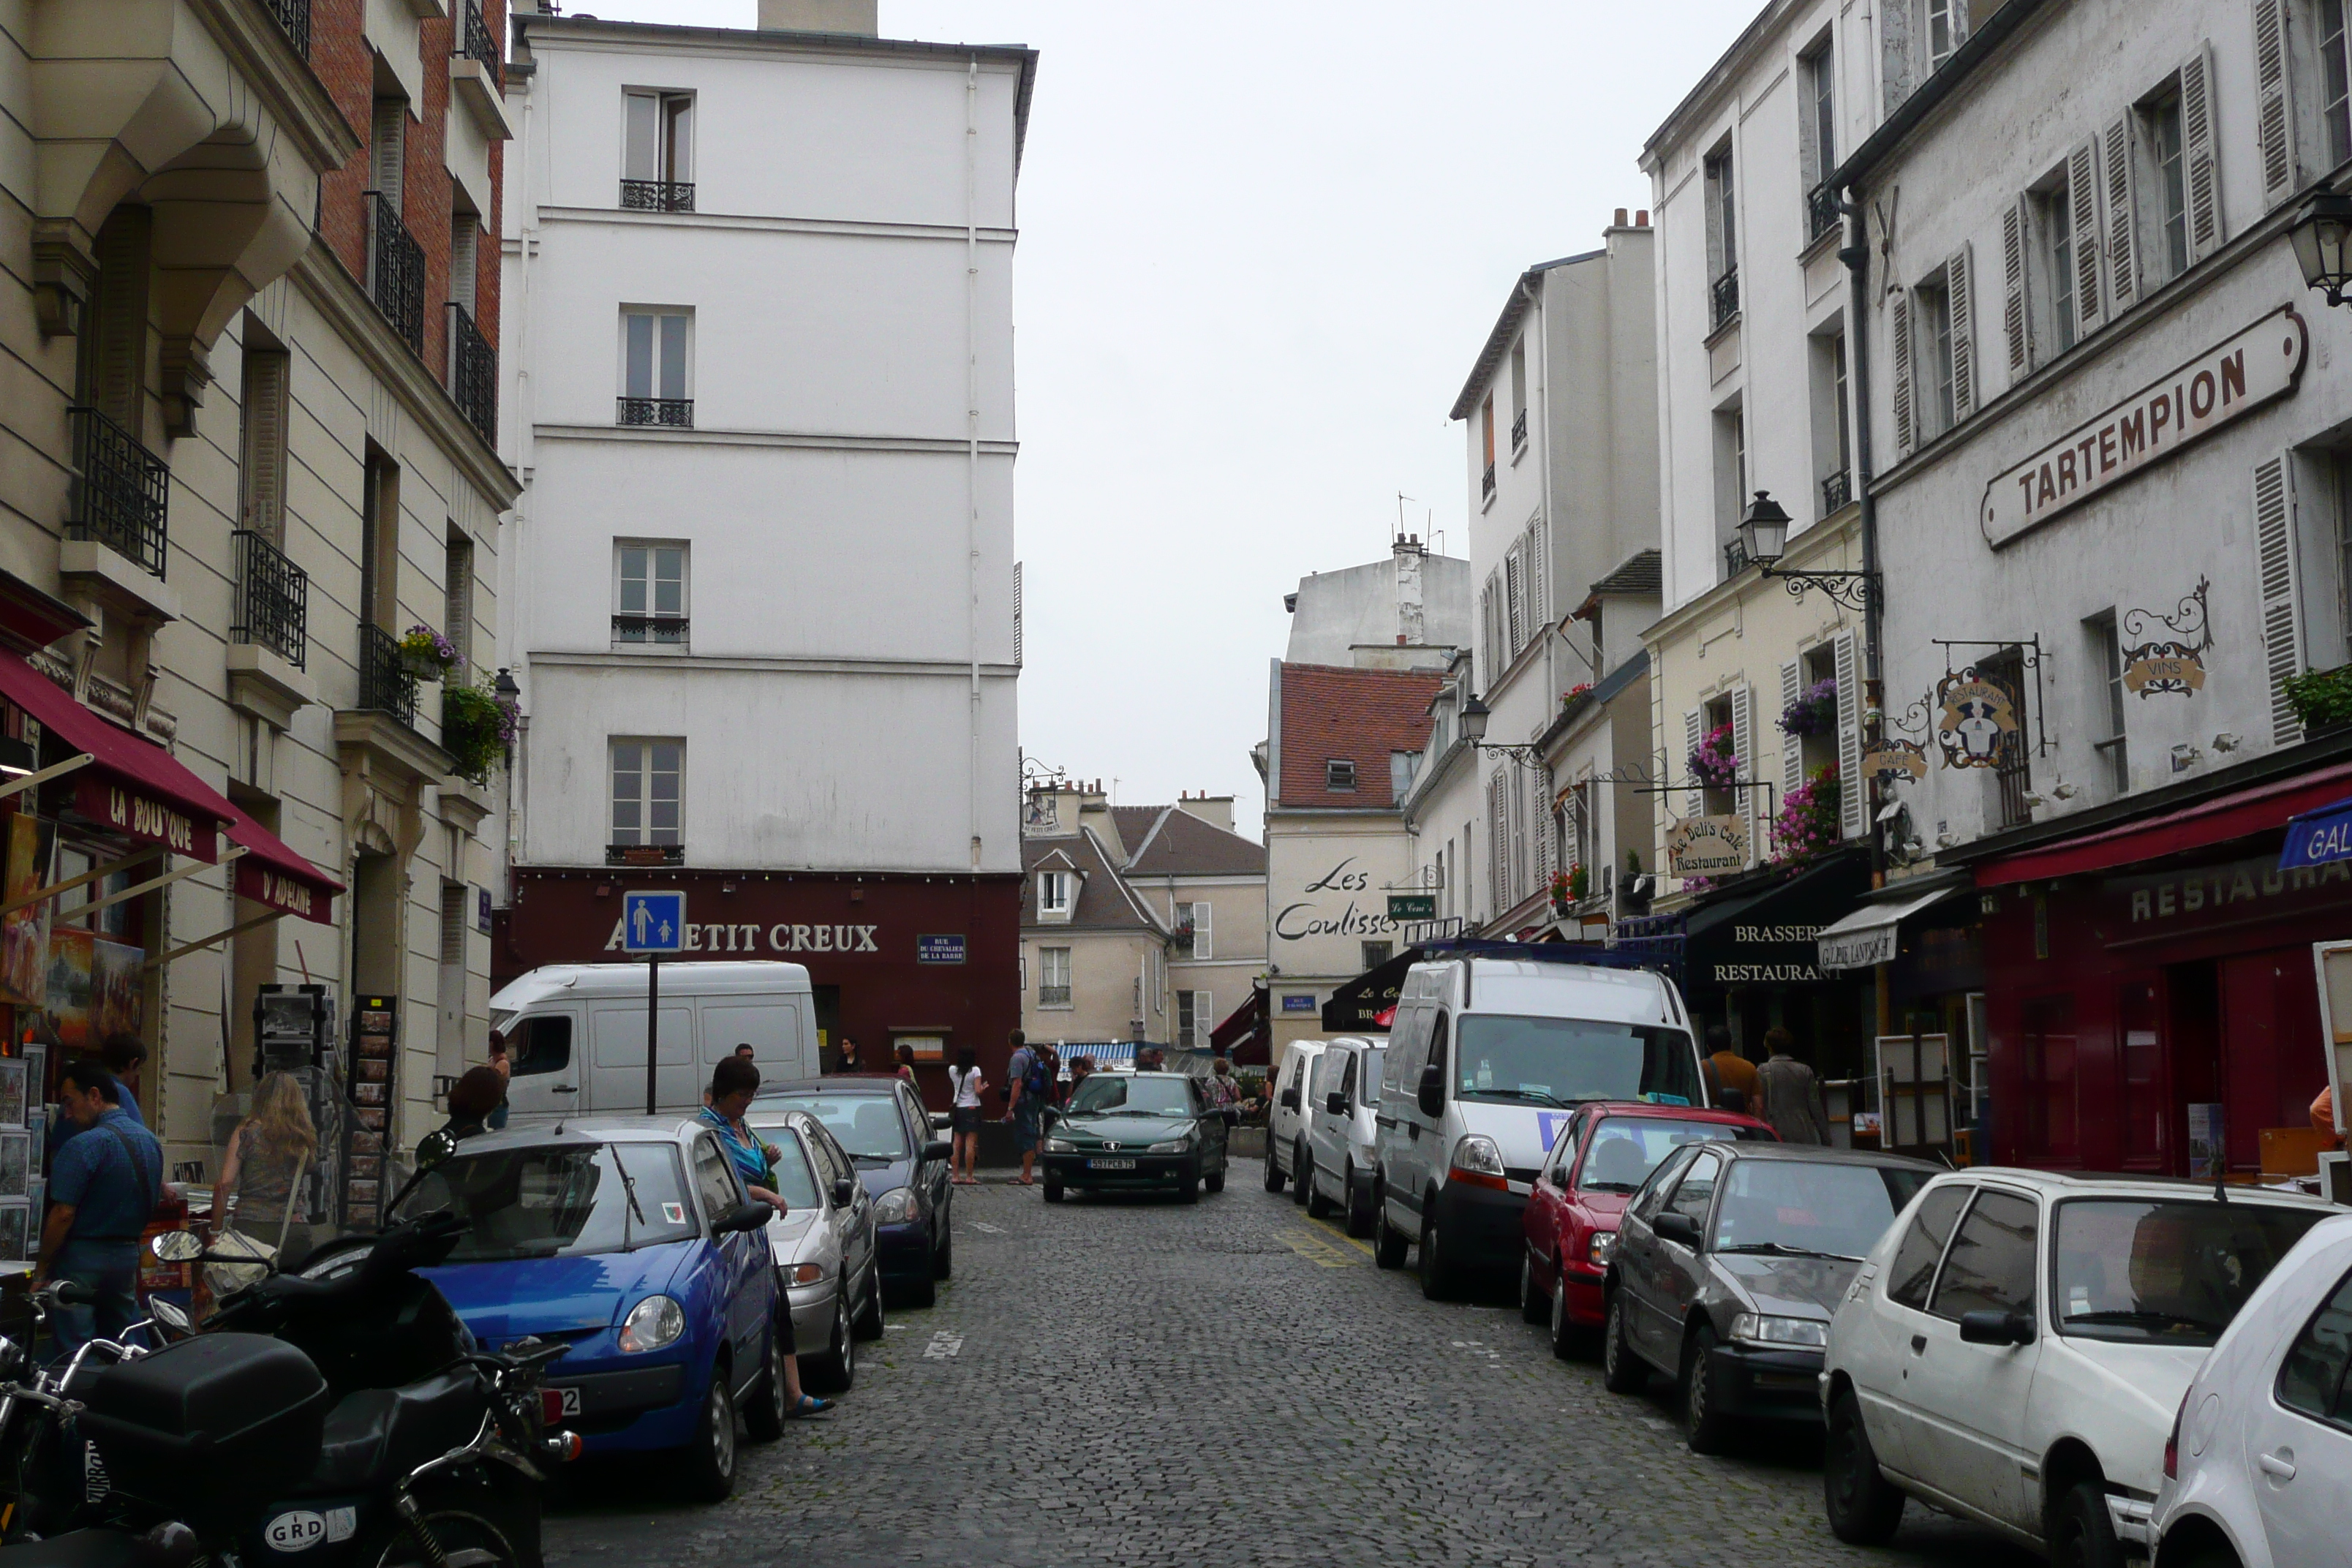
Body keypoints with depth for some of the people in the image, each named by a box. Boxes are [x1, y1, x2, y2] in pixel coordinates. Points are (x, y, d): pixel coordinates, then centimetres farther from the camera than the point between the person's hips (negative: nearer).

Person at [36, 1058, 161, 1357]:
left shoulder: (84, 1147, -18)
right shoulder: (151, 1142, 7)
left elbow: (64, 1215, -18)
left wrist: (41, 1270, -10)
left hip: (83, 1257, -7)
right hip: (128, 1256, 7)